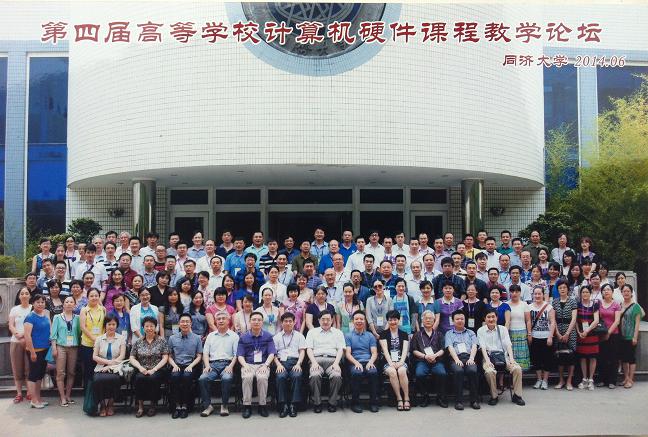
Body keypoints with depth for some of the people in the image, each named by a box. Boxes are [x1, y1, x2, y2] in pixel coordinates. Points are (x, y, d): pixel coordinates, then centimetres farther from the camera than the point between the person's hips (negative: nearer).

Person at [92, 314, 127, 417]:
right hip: (101, 368, 2)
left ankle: (111, 403, -8)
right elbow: (94, 356, 7)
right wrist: (108, 361, -9)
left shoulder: (121, 338, 11)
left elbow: (122, 356, 1)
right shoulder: (99, 339, 16)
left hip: (115, 369, -1)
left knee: (113, 379, -34)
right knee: (97, 380, -31)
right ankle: (102, 404, -6)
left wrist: (110, 365, -12)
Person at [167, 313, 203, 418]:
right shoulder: (172, 338, 15)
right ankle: (177, 406, -23)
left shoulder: (197, 338, 11)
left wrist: (191, 366, -8)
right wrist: (174, 365, -4)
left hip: (190, 366, -1)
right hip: (177, 366, 1)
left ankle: (185, 406, -24)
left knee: (187, 376, -34)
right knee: (174, 376, -33)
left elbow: (199, 356, 9)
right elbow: (169, 356, 15)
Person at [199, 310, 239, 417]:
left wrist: (231, 366, -11)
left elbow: (236, 354, 5)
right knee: (202, 379, -28)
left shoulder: (234, 336, 13)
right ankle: (207, 405, -16)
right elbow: (205, 353, 16)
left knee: (227, 378, -35)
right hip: (212, 364, 3)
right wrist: (207, 365, -2)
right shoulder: (210, 336, 22)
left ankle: (225, 405, -19)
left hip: (227, 363, -2)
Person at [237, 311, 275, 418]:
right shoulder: (243, 337, 13)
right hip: (248, 364, 1)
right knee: (247, 377, -32)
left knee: (262, 377, -33)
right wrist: (245, 365, -12)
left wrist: (265, 365, -12)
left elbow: (271, 354, 5)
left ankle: (262, 405, -19)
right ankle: (247, 406, -22)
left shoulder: (268, 336, 11)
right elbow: (240, 355, 8)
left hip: (263, 364, -1)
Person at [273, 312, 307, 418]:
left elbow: (302, 351, 11)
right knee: (281, 376, -32)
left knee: (297, 376, -33)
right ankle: (283, 405, -26)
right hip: (281, 361, 0)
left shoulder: (299, 335, 20)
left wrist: (298, 364, -6)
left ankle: (293, 405, -27)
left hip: (295, 361, 0)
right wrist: (278, 364, -7)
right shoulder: (277, 337, 20)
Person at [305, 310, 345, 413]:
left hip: (332, 359, 0)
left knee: (337, 376, -32)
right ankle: (317, 403, -19)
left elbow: (340, 349, 11)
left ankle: (332, 403, -17)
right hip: (317, 359, 0)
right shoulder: (312, 332, 21)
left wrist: (336, 363, -7)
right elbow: (309, 349, 10)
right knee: (314, 376, -33)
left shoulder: (338, 333, 22)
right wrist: (314, 362, -8)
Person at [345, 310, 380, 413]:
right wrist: (356, 362, -16)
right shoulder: (348, 336, 14)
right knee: (357, 373, -36)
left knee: (373, 372, -33)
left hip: (368, 362, 2)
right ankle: (355, 402, -21)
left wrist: (371, 362, -11)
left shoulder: (370, 336, 20)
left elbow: (374, 353, 11)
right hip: (354, 363, -1)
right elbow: (348, 353, 3)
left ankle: (373, 402, -20)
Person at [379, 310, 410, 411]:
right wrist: (391, 363, -15)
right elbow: (385, 350, 0)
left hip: (401, 362, 0)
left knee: (401, 371, -33)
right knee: (392, 372, -33)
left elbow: (405, 350, 3)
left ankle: (406, 398, -24)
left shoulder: (404, 334, 15)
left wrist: (401, 362, -14)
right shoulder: (384, 334, 11)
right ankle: (399, 399, -25)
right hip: (388, 362, 0)